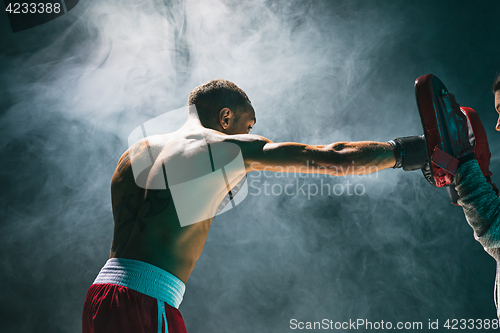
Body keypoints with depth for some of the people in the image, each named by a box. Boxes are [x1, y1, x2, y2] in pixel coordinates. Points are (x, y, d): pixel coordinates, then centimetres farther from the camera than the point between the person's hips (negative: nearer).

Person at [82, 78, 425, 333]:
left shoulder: (137, 152, 16)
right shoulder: (235, 148, -1)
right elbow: (338, 158, 1)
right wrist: (404, 151, 14)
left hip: (102, 289, 7)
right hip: (147, 301, -7)